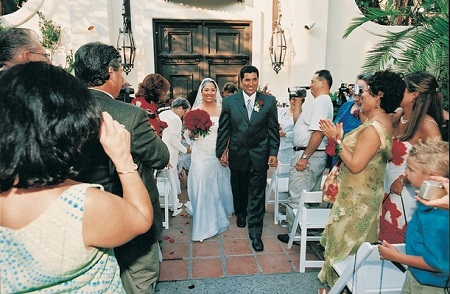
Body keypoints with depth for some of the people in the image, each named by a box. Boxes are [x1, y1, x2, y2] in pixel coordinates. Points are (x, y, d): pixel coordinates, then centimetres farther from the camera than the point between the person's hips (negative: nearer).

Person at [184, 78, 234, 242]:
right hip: (201, 153, -1)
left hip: (219, 153, 1)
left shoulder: (222, 109, 2)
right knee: (202, 186, 0)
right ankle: (204, 223, 17)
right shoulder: (196, 109, 0)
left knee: (219, 185, 14)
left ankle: (220, 215, 40)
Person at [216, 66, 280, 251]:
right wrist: (220, 152, 1)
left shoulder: (269, 101, -3)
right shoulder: (229, 102, -3)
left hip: (259, 155, -1)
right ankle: (240, 214, 47)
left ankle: (255, 232, 14)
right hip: (237, 154, 1)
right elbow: (223, 129, 1)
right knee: (239, 189, 19)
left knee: (257, 195, 3)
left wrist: (273, 153, -4)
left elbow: (273, 129, 0)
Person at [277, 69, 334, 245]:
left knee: (296, 197, -2)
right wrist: (298, 102, 12)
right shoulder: (321, 102, 18)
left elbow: (318, 133, -24)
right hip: (315, 156, 11)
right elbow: (298, 121, 18)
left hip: (308, 155, -11)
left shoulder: (321, 102, -15)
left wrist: (304, 157, -24)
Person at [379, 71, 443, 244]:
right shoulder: (398, 119, 5)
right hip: (387, 188, 6)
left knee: (395, 245, 10)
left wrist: (403, 181, -14)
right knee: (381, 242, 15)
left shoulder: (427, 124, -16)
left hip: (404, 194, -6)